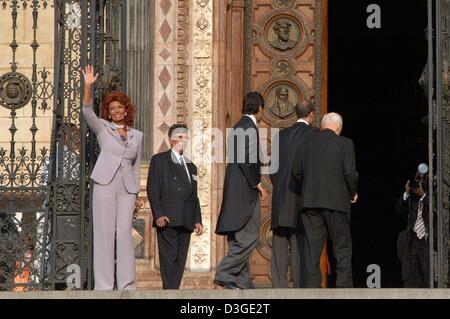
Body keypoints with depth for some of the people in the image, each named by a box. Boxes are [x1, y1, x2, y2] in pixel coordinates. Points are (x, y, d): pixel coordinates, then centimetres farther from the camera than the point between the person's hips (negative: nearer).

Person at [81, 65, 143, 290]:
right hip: (105, 184, -2)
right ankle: (104, 285, -5)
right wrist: (88, 86, -20)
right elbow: (87, 112, -7)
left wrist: (137, 194, 15)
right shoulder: (102, 128, 9)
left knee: (125, 233, -5)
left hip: (127, 189, 2)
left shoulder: (137, 136, 17)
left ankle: (127, 285, -4)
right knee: (104, 233, -5)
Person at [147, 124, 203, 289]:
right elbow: (152, 189, -2)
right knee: (168, 259, -11)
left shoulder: (191, 166, 24)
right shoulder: (159, 160, 6)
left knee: (180, 260, 3)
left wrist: (197, 220, 12)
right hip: (167, 219, -6)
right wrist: (158, 214, -13)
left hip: (185, 221, 6)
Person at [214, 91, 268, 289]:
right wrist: (257, 184, -12)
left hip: (234, 191, 10)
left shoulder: (238, 127, 18)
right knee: (248, 238, -9)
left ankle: (242, 283, 11)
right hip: (245, 192, -10)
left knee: (239, 241, 9)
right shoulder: (249, 127, -11)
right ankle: (224, 273, -14)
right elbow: (246, 160, -19)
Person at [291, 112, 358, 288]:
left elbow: (296, 171, 7)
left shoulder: (308, 141, 8)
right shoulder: (345, 143, -3)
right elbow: (350, 173, -10)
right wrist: (352, 193, 6)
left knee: (314, 247, 6)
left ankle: (312, 287, 1)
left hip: (309, 201, 3)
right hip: (336, 201, -3)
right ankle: (344, 286, 0)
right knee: (343, 247, 5)